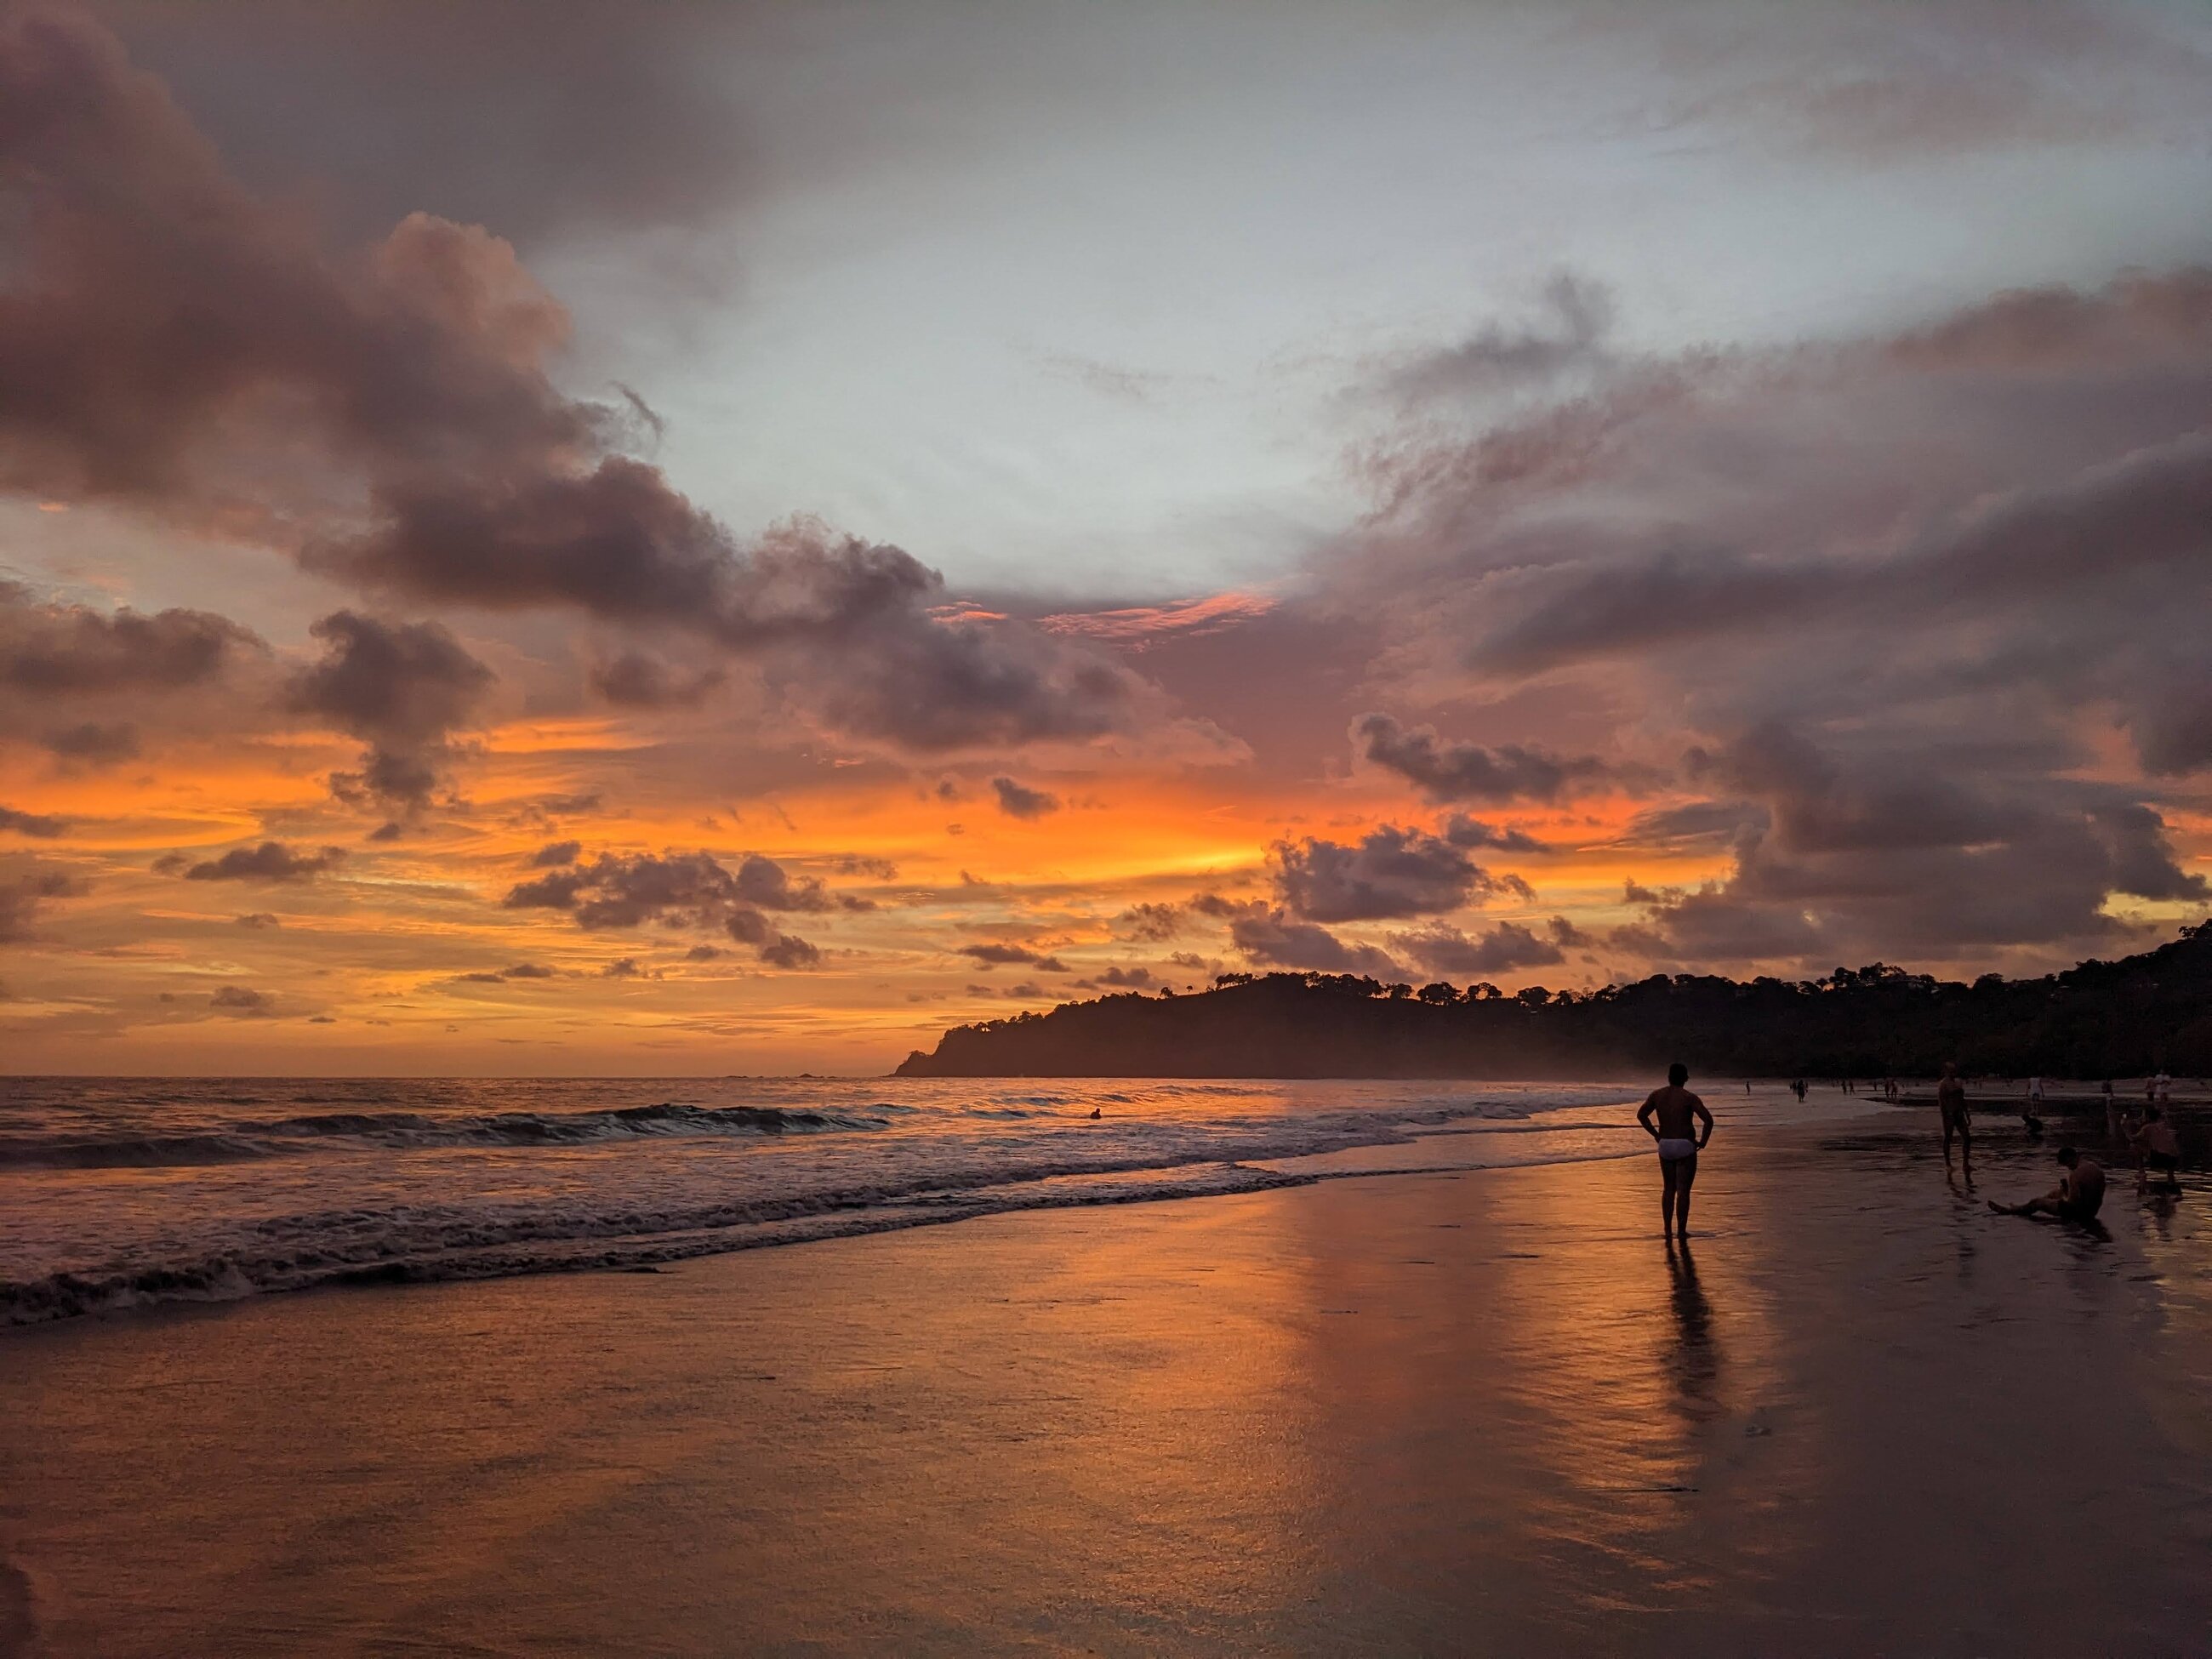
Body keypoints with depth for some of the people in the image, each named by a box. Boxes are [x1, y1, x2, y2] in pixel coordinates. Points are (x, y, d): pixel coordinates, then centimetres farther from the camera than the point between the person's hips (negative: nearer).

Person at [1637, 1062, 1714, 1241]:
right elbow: (1708, 1120, -18)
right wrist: (1703, 1142, -6)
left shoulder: (1657, 1095, 2)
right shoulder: (1689, 1097, -10)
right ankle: (1681, 1231, 1)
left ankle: (1667, 1230, 12)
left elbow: (1641, 1114, 1)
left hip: (1665, 1146, 4)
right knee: (1683, 1190, 1)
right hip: (1685, 1147, -4)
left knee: (1668, 1189, 16)